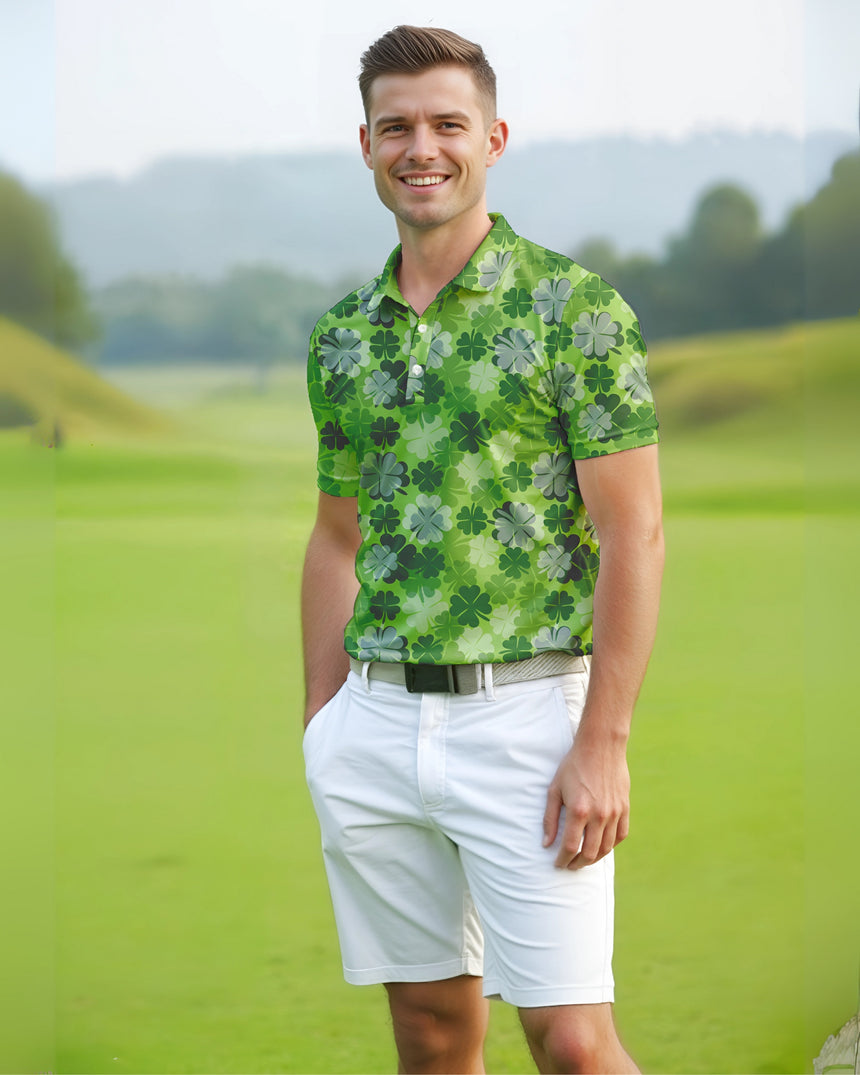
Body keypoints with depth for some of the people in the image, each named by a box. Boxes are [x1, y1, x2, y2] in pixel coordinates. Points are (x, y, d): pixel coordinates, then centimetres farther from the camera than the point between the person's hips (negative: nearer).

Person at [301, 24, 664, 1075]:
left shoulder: (576, 308, -5)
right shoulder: (343, 336, 11)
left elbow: (633, 533, -9)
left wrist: (603, 743, -14)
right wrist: (320, 731, 13)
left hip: (524, 713, -5)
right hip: (377, 721, 5)